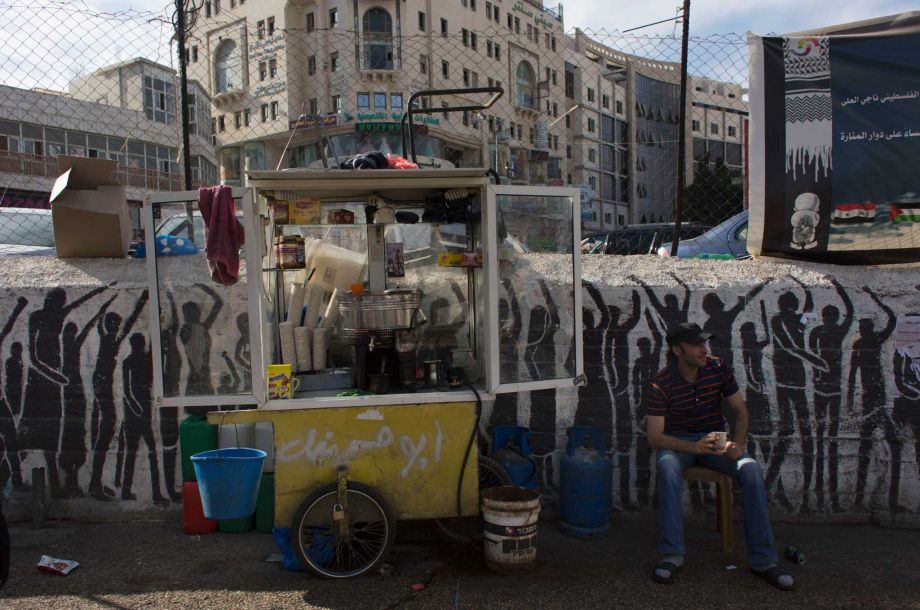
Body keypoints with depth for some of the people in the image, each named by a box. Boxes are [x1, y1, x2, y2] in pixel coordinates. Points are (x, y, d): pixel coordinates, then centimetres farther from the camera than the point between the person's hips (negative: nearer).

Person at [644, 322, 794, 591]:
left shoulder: (718, 369, -5)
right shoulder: (660, 384, -16)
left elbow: (740, 411, 5)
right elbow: (654, 437, -18)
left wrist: (738, 443, -15)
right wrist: (695, 447, -33)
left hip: (715, 439, 3)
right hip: (679, 442, -3)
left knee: (751, 470, -26)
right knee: (667, 467, -37)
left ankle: (763, 559, -16)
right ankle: (672, 554, -28)